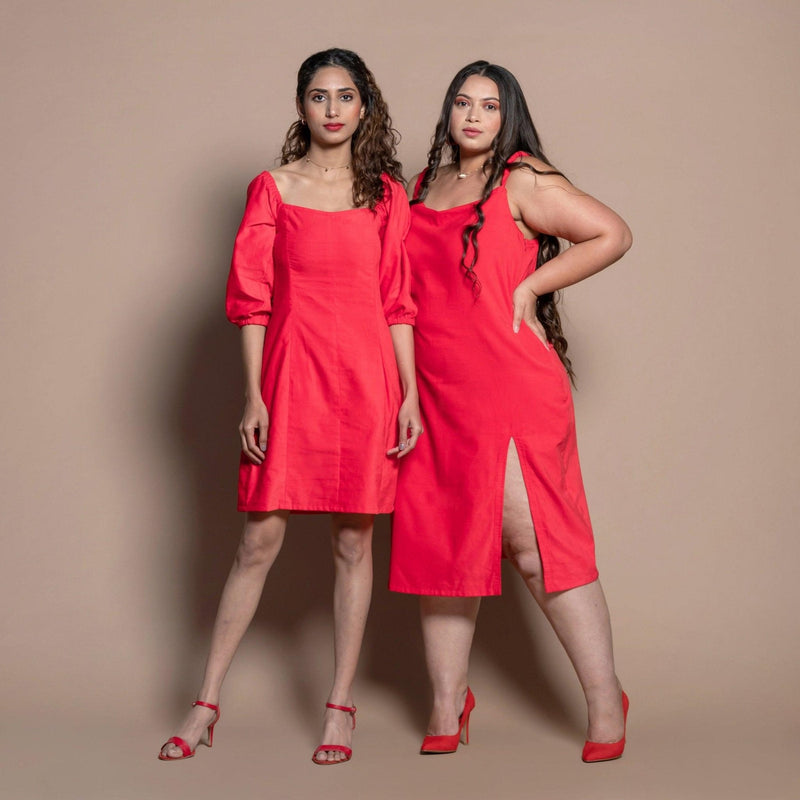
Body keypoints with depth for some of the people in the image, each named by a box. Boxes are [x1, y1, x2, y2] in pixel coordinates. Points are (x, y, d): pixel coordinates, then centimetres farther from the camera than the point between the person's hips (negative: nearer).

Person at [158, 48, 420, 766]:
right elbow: (253, 300, 2)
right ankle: (207, 705, 11)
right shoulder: (273, 188, 5)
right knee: (260, 539, 0)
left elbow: (397, 302, 7)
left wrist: (410, 394, 1)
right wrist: (253, 396, -4)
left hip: (365, 378, 1)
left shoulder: (385, 193, 9)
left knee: (354, 542, 5)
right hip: (290, 376, -1)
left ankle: (341, 707, 15)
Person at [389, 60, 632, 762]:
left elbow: (614, 235, -4)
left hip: (511, 384, -6)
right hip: (437, 394, 6)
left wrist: (530, 285, -7)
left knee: (534, 544, -8)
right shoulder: (421, 187, 16)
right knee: (441, 541, 6)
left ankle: (606, 702, 2)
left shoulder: (522, 182, -2)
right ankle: (448, 703, 16)